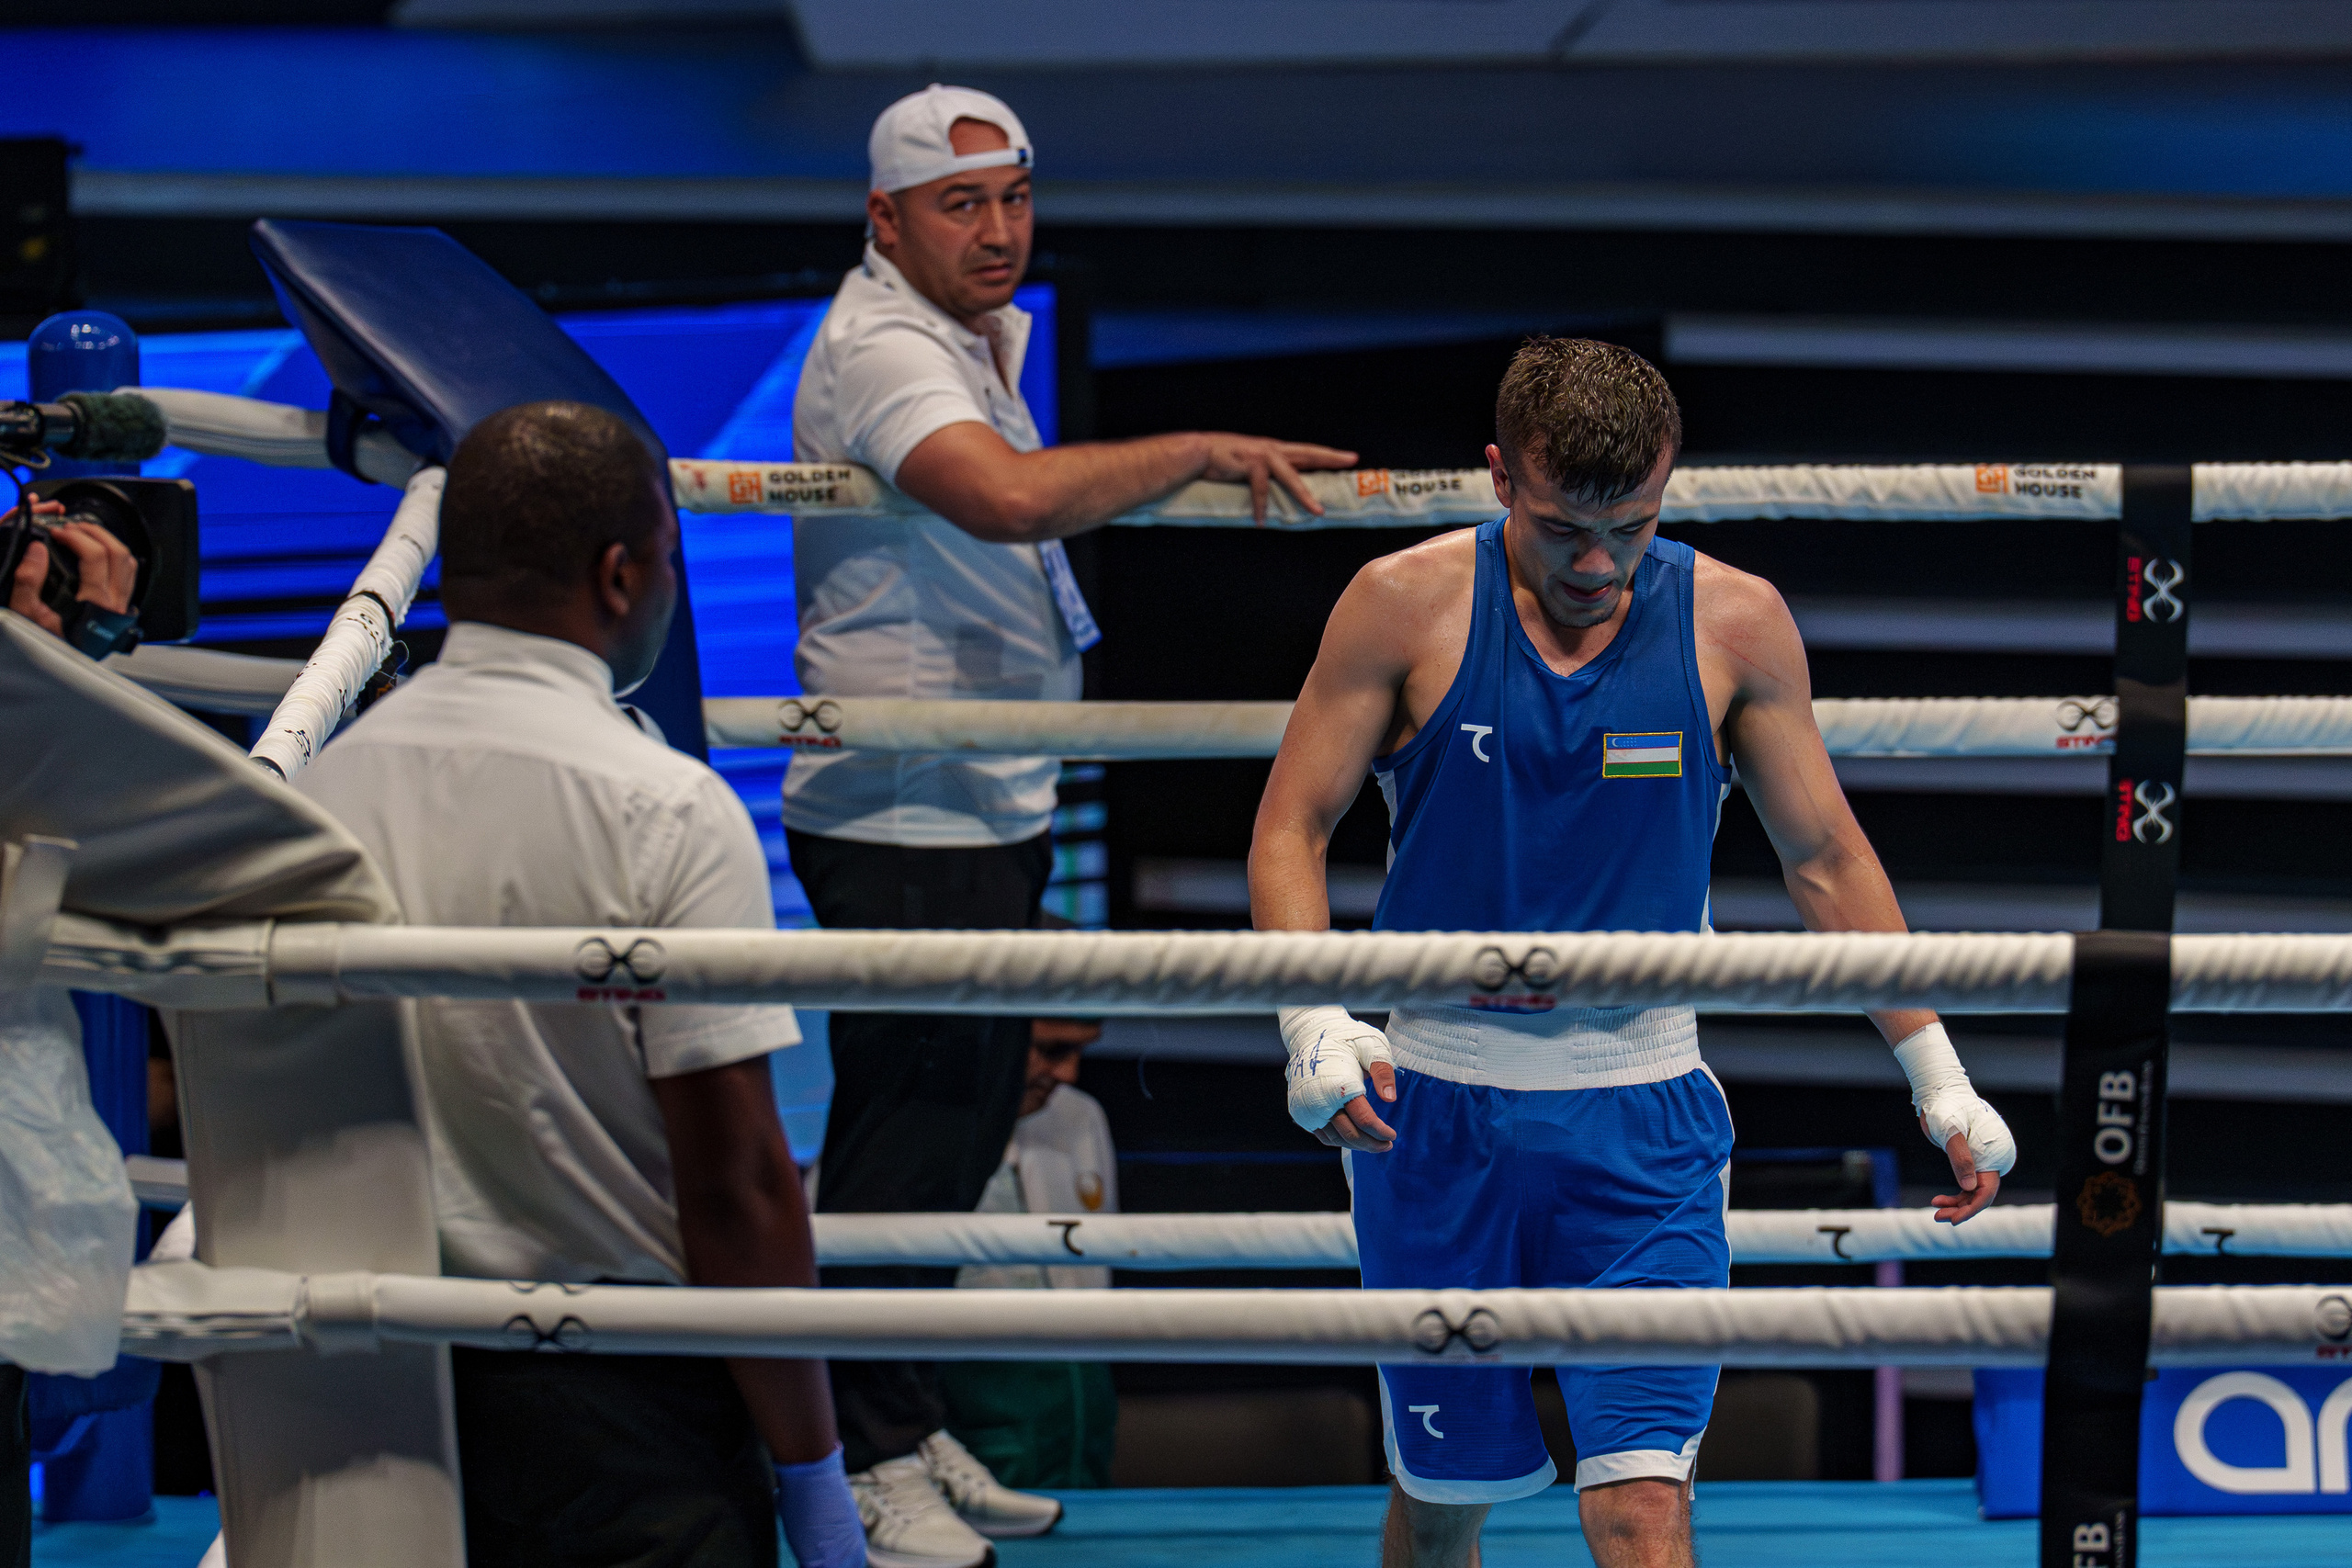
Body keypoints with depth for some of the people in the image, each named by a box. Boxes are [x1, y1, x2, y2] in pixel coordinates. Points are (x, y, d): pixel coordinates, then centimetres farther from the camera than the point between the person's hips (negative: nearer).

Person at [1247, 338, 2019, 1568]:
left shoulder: (1736, 624, -2)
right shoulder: (1406, 607, -5)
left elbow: (1825, 858, 8)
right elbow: (1291, 828, -1)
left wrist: (1937, 1076, 4)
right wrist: (1313, 1019, -18)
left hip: (1639, 1116, 0)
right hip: (1432, 1105, 0)